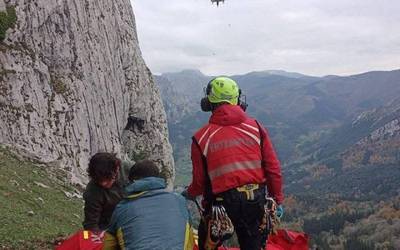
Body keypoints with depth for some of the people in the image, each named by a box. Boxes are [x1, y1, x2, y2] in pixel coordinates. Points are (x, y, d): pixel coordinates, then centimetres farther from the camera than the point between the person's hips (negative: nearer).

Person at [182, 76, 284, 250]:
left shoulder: (202, 137, -7)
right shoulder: (255, 127, -1)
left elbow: (200, 181, -1)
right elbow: (273, 167, -1)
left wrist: (189, 194, 22)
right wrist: (277, 199, 12)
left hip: (221, 202, -2)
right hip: (255, 201, 3)